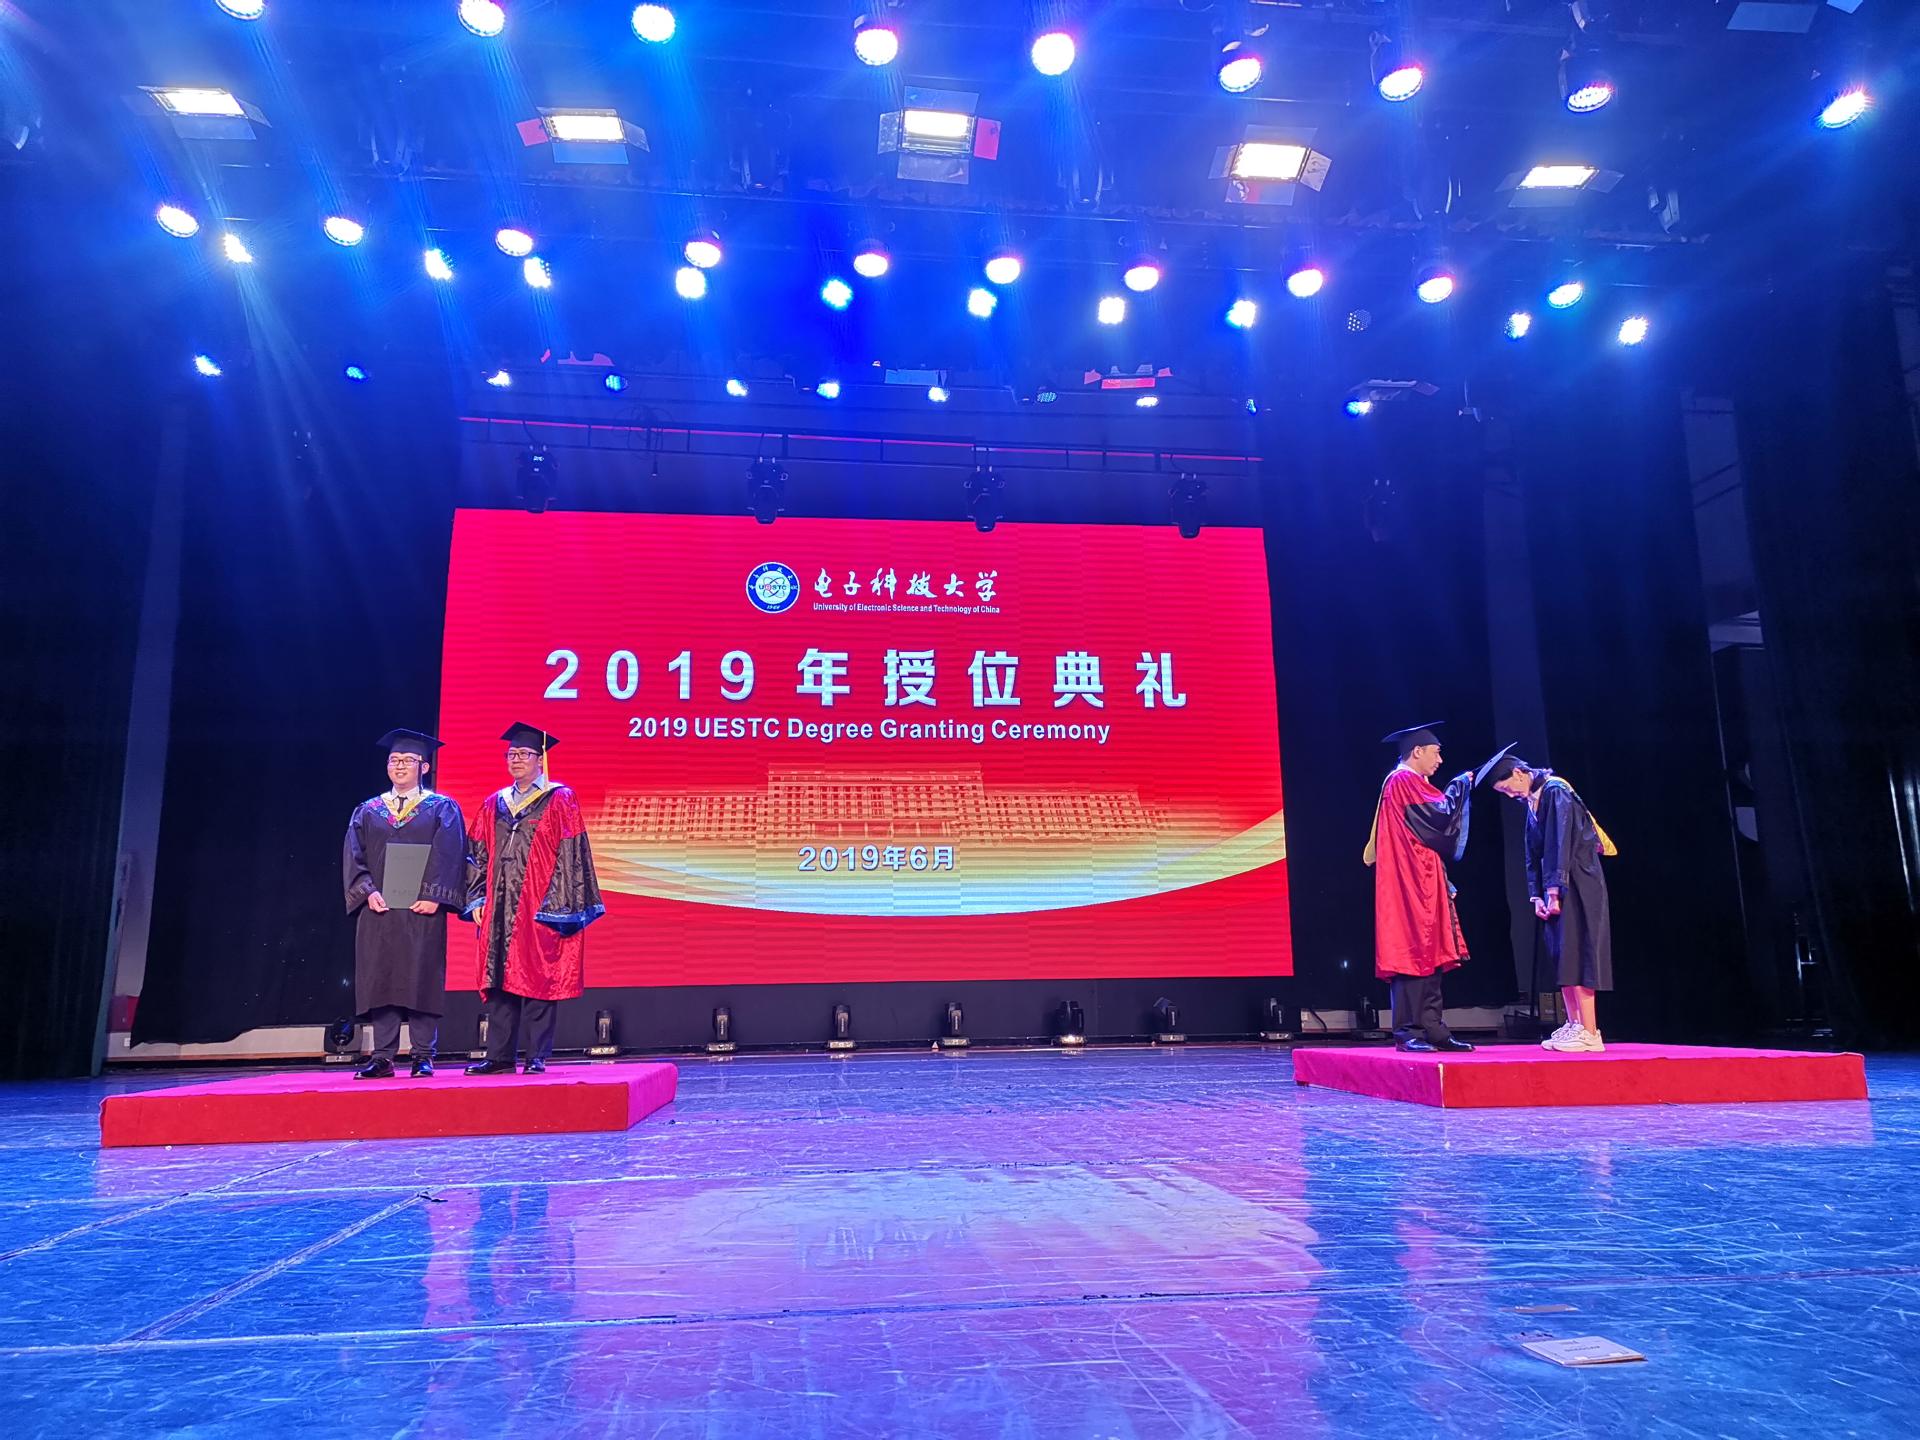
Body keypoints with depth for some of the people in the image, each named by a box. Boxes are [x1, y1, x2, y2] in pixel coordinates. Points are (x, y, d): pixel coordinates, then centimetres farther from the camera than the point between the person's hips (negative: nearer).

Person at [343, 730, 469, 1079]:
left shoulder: (442, 809, 5)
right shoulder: (367, 812, 15)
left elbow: (448, 857, -4)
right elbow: (354, 857, 7)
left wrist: (433, 896, -15)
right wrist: (368, 891, -9)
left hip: (421, 910, -3)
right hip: (378, 910, 3)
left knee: (421, 981, -2)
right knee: (379, 981, 2)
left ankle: (423, 1057, 3)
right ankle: (383, 1057, 8)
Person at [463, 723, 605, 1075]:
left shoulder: (559, 801, -1)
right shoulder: (494, 805, 15)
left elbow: (571, 855, -7)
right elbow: (478, 856, 16)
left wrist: (557, 904, -14)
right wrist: (477, 899, 5)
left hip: (541, 909, -5)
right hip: (500, 910, 5)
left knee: (539, 980, -3)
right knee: (500, 981, 6)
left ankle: (537, 1057, 3)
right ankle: (499, 1056, 12)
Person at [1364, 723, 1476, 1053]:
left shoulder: (1407, 784, 23)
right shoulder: (1403, 782, -10)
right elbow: (1441, 815, -17)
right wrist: (1460, 785, -1)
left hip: (1422, 886, 11)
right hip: (1409, 887, -11)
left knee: (1430, 956, 8)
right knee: (1412, 953, -11)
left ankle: (1432, 1029, 9)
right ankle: (1408, 1031, -10)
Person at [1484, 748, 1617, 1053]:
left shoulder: (1556, 791, -12)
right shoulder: (1532, 800, 15)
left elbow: (1561, 844, -19)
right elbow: (1534, 852, 14)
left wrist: (1554, 890, -21)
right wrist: (1536, 895, 6)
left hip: (1575, 886, -9)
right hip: (1557, 888, 9)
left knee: (1575, 955, -11)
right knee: (1561, 957, 7)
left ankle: (1589, 1033, -10)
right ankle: (1574, 1026, 12)